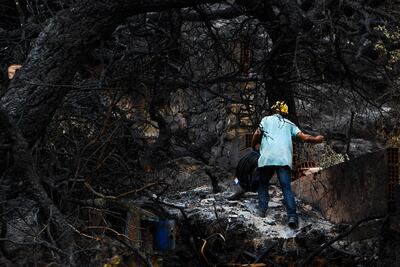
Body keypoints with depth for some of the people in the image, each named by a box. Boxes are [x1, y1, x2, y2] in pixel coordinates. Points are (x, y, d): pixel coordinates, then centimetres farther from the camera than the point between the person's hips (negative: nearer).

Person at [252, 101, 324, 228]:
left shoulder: (266, 119, 17)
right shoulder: (289, 124, 22)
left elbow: (257, 134, 5)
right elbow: (304, 137, 13)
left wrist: (253, 147, 21)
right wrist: (316, 139, 30)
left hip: (266, 158, -1)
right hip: (284, 159, 1)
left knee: (263, 184, 19)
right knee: (286, 188, -4)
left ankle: (262, 209, 8)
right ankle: (292, 215, -18)